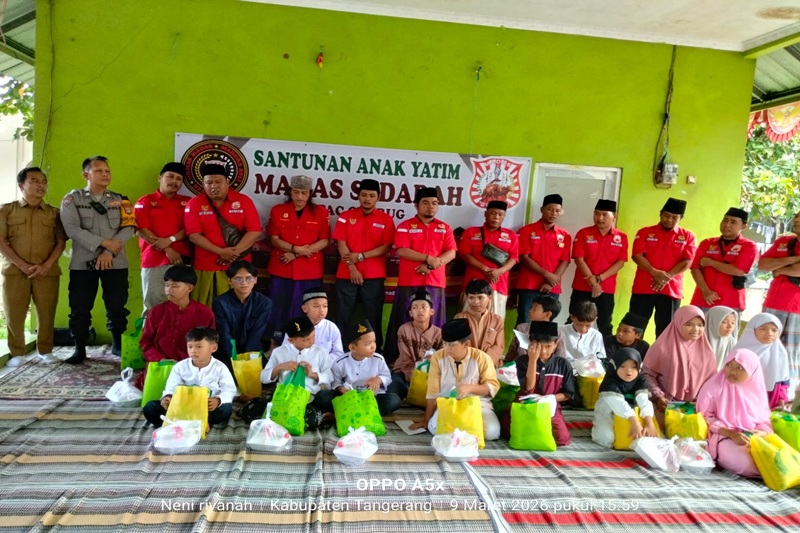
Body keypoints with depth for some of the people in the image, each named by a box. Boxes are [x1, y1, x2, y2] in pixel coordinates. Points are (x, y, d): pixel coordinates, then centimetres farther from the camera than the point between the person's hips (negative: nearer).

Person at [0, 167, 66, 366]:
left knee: (46, 313, 1)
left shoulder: (54, 213, 11)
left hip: (47, 272, 1)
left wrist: (46, 265, -10)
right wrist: (23, 265, -11)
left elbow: (60, 242, 6)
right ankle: (17, 353, 14)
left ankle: (45, 351, 16)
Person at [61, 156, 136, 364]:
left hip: (116, 263, 1)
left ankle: (118, 345, 18)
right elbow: (72, 229, -8)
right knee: (80, 308, 3)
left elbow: (129, 228, -1)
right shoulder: (72, 199, 4)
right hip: (83, 263, -1)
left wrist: (109, 252, -14)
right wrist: (104, 243, -15)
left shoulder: (120, 200, 10)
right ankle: (80, 349, 15)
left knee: (117, 306, 4)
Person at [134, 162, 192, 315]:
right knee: (152, 305, 1)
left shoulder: (187, 203, 15)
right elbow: (141, 231, -2)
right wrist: (168, 250, -10)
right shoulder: (145, 202, 8)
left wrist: (171, 239, -12)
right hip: (154, 261, -1)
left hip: (182, 260, 2)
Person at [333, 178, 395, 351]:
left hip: (374, 276, -1)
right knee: (343, 316, 4)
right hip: (347, 274, 1)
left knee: (373, 316, 3)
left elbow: (386, 247, -2)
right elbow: (341, 244, -1)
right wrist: (352, 267, -11)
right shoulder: (346, 216, 6)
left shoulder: (386, 219, 4)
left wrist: (361, 256, -11)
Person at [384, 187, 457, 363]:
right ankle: (397, 358, 9)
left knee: (433, 322, 5)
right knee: (405, 321, 1)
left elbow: (451, 253, 3)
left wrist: (432, 265, -13)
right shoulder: (405, 226, 3)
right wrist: (429, 258, -15)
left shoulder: (444, 228, 12)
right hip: (409, 282, -2)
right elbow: (402, 251, -10)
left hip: (435, 282, 3)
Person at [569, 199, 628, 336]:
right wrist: (593, 282, -14)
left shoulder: (621, 237, 3)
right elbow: (579, 259, -7)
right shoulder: (583, 233, -1)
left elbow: (620, 262, -2)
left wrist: (599, 278, -13)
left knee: (605, 325, 9)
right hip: (582, 288, -1)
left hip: (607, 289, 1)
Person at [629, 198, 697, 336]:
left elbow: (687, 262, -1)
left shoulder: (688, 237, 7)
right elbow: (637, 256, -4)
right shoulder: (645, 232, 6)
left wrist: (667, 277, -14)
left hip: (672, 290, 1)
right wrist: (655, 273, -19)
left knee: (665, 330, 5)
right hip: (643, 288, 0)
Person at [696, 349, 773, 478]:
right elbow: (705, 417, -7)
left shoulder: (756, 390, 10)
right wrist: (731, 433, -18)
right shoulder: (714, 387, -5)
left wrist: (763, 432, -12)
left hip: (755, 438, 6)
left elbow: (765, 419, 12)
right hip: (725, 437, -6)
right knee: (748, 463, -34)